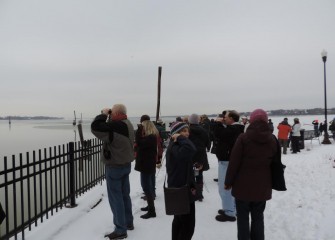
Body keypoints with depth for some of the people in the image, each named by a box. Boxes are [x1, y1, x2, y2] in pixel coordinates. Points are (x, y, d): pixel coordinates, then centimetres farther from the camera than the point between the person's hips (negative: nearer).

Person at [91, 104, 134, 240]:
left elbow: (95, 127, -25)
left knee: (116, 198, -1)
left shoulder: (115, 125, -24)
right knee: (125, 195, 18)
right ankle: (128, 223, 29)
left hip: (115, 167, -9)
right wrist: (107, 117, 3)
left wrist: (104, 114, -12)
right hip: (126, 164, 9)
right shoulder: (127, 124, 7)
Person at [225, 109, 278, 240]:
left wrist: (228, 182, -2)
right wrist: (273, 183, 20)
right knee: (258, 217, 16)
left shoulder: (243, 138, -12)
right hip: (263, 186, 4)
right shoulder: (273, 140, 1)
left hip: (243, 185, -3)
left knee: (243, 217, 9)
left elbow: (234, 162, -11)